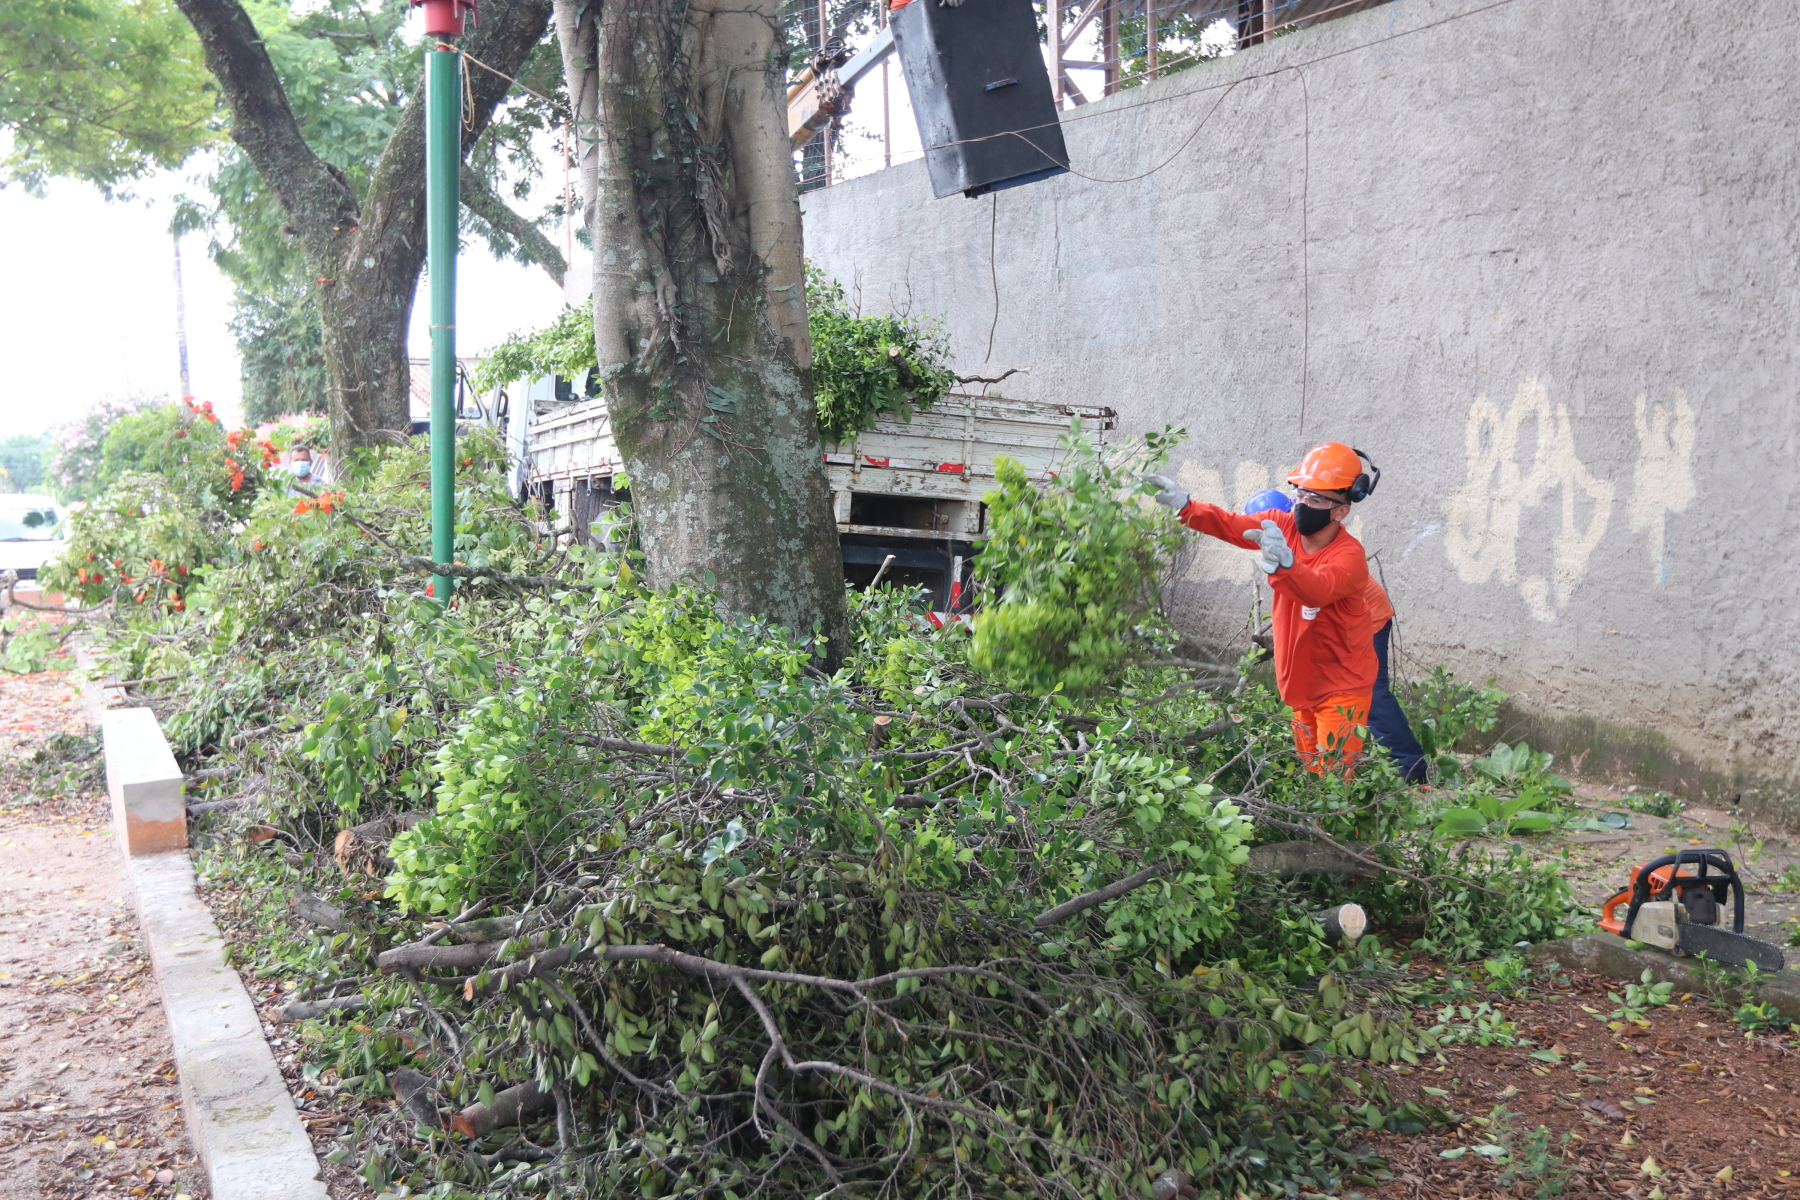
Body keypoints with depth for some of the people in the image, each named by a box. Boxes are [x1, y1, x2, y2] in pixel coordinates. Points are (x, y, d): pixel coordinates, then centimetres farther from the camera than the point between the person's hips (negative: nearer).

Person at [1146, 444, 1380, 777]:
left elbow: (1318, 589, -43)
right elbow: (1230, 525, -13)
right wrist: (1183, 505, -31)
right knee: (1309, 769, 19)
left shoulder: (1350, 556, -24)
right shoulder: (1284, 526, -6)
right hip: (1301, 684, 7)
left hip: (1341, 688, -7)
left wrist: (1284, 562, -65)